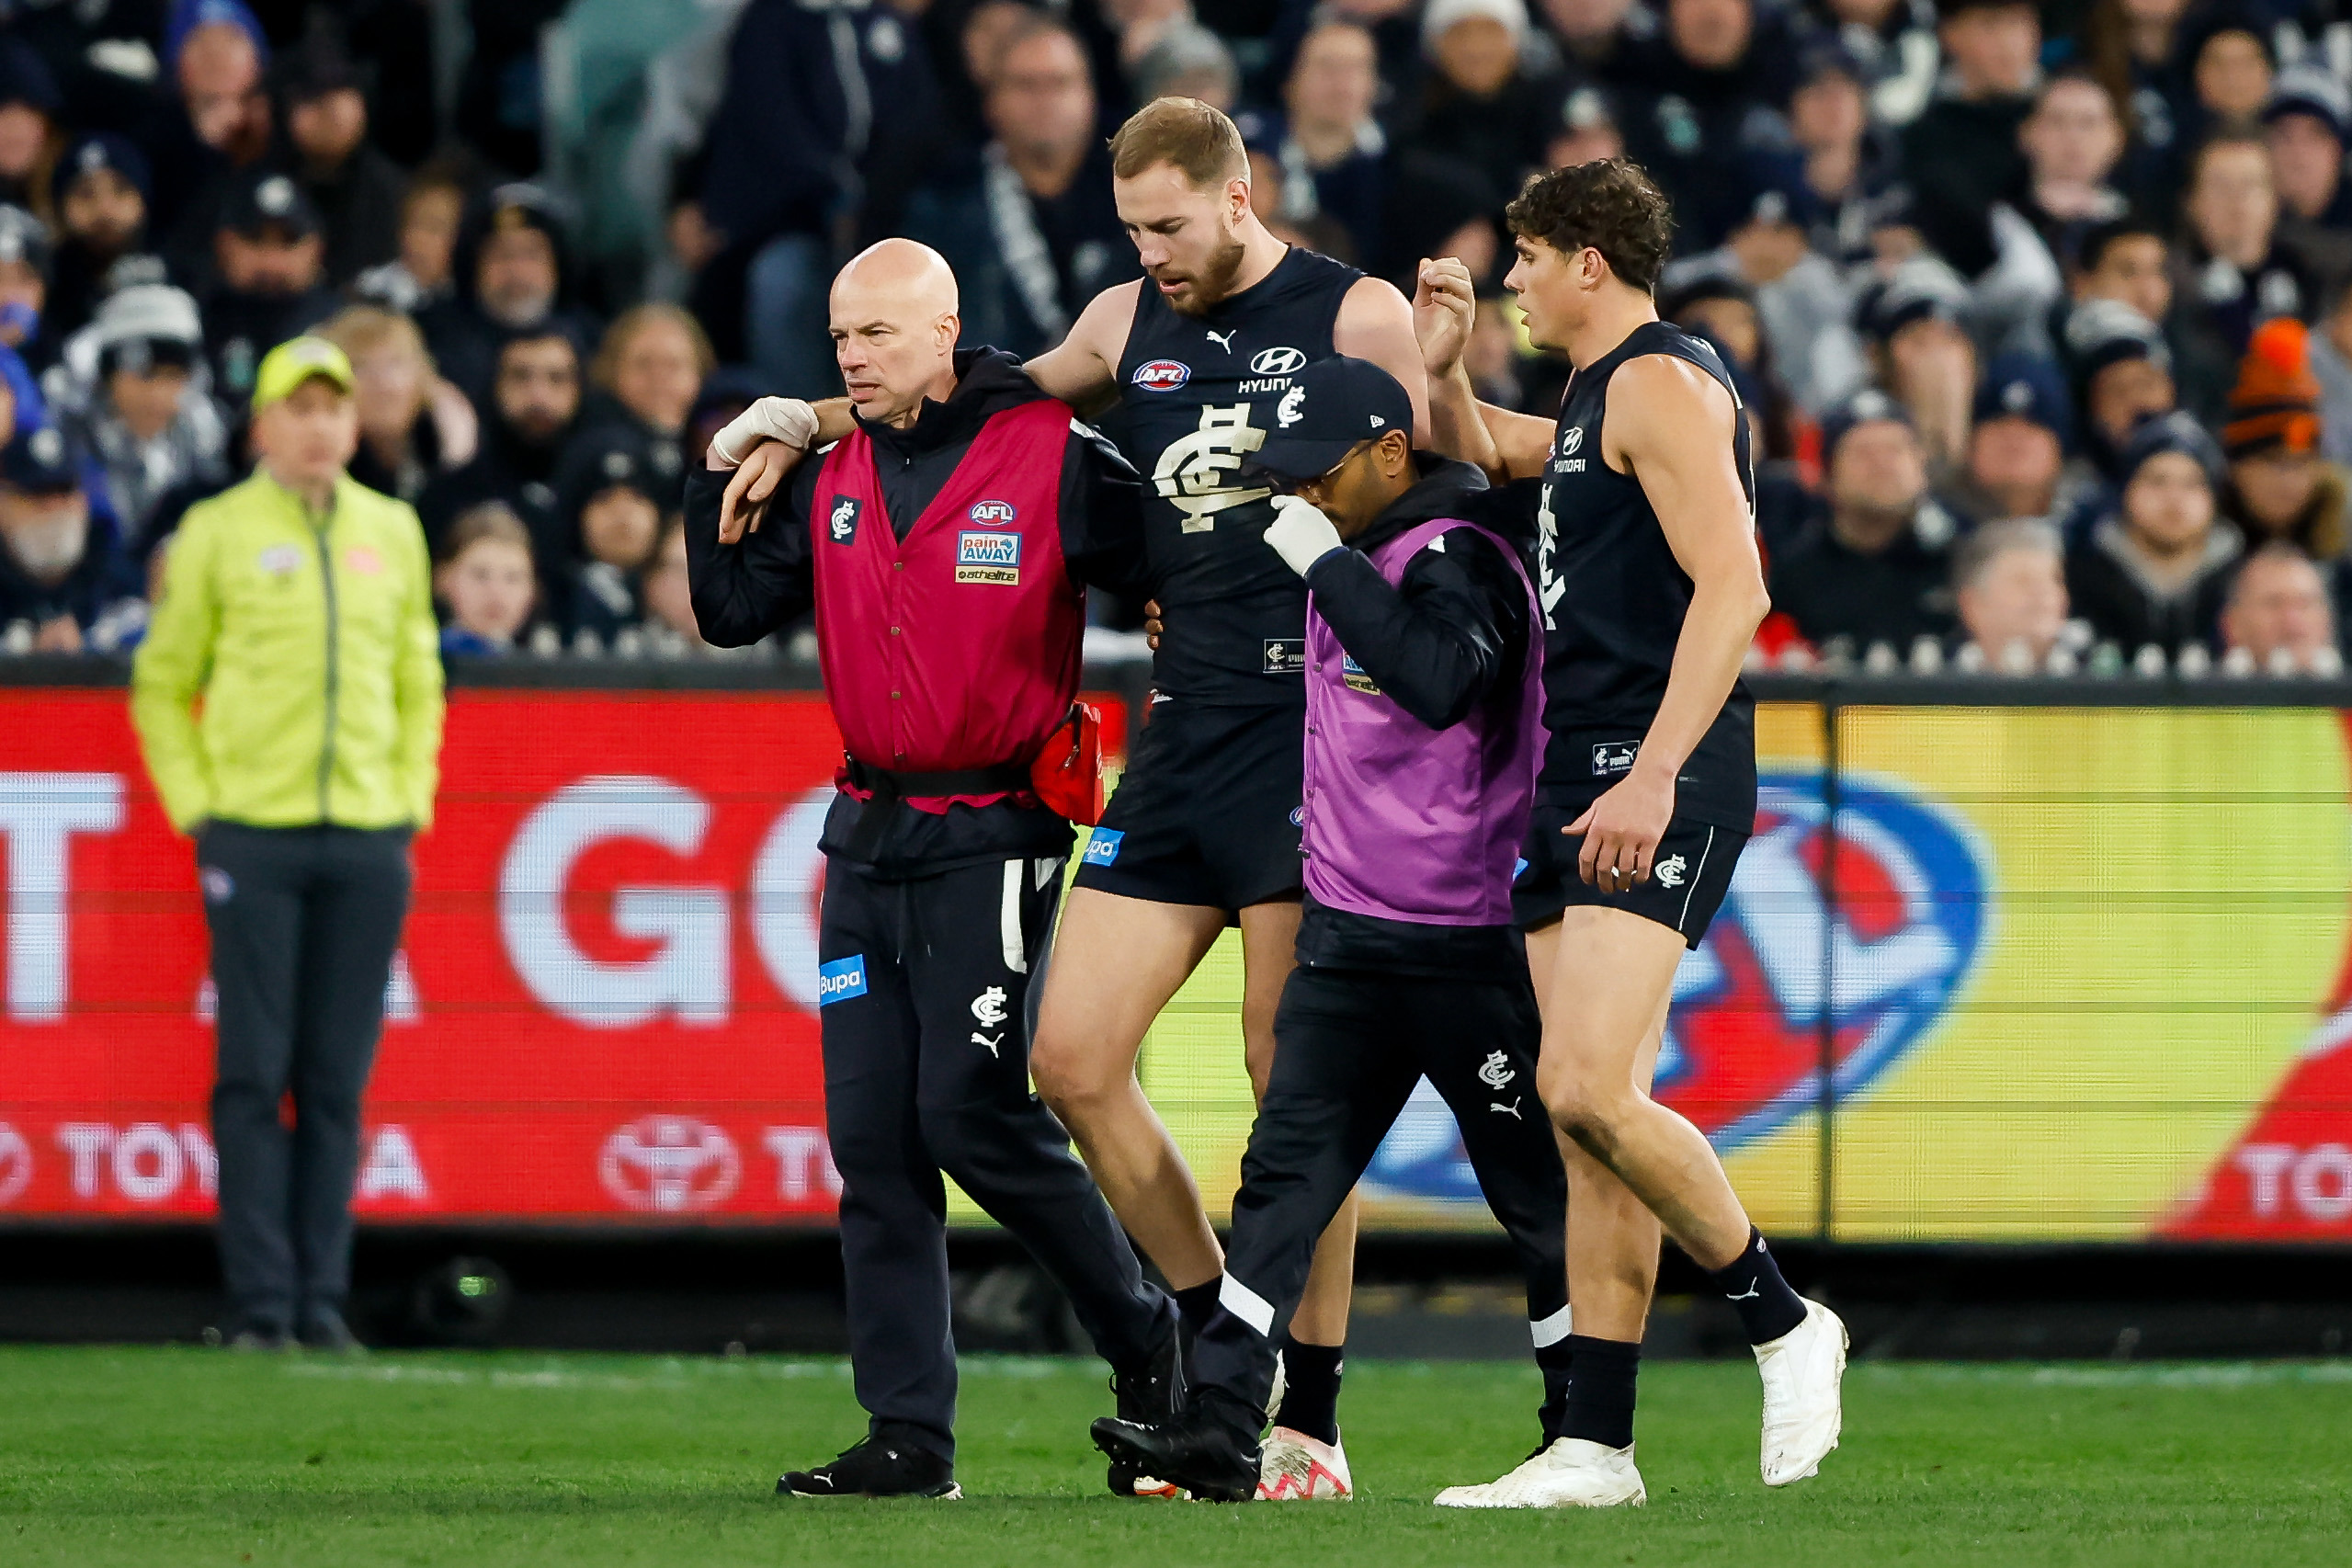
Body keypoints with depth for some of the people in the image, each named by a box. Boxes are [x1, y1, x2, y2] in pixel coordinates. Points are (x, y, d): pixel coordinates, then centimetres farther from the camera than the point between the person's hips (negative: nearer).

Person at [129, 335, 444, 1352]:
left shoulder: (392, 532, 13)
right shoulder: (216, 533, 3)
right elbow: (161, 684, 7)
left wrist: (413, 798, 9)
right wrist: (194, 805, -2)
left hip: (368, 841, 3)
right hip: (254, 836, -3)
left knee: (337, 1079, 2)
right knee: (254, 1074, -5)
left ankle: (322, 1299, 6)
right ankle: (261, 1301, -4)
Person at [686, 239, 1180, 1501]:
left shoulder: (1053, 461, -7)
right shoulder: (834, 478, 10)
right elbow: (733, 613, 9)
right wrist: (720, 481, 1)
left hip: (991, 836, -6)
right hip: (869, 841, 6)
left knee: (974, 1114, -12)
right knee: (871, 1136, 1)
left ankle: (1151, 1349, 8)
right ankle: (910, 1434, 4)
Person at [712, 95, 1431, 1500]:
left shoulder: (1358, 318, -1)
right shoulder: (1130, 323, 16)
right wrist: (798, 425, 24)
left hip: (1313, 732, -6)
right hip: (1184, 736, 6)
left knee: (1294, 1080, -6)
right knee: (1075, 1057, -1)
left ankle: (1311, 1419, 1)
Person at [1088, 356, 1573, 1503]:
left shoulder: (1457, 558, -15)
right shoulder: (1355, 552, 12)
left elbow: (1439, 679, -36)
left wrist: (1325, 563, -28)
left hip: (1467, 941, -9)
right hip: (1346, 934, 9)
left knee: (1537, 1191, 2)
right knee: (1286, 1169, -1)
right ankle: (1220, 1423, -6)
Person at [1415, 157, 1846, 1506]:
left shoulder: (1663, 383, -9)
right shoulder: (1599, 403, 22)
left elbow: (1732, 588, -21)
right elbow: (1484, 456, 45)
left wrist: (1653, 775, -27)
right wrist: (1440, 368, 25)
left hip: (1655, 781, -10)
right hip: (1583, 779, 10)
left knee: (1589, 1090, -21)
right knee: (1588, 1114, 5)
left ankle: (1787, 1325, -6)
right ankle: (1596, 1447, 3)